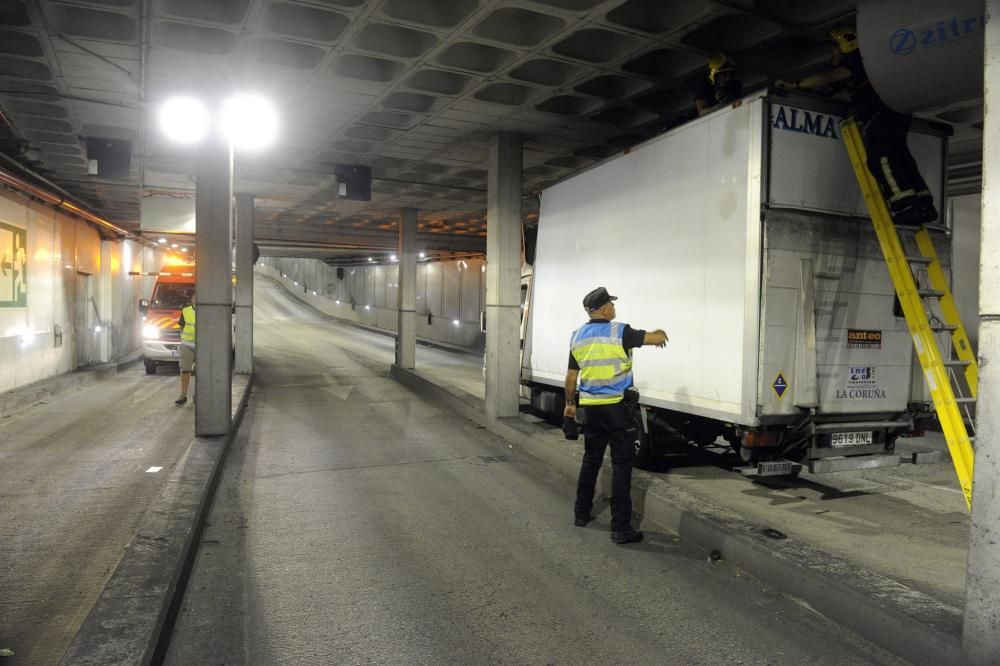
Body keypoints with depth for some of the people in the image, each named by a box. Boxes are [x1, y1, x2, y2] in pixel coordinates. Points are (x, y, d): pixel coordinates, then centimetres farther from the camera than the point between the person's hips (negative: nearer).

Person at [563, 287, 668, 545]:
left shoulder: (577, 336, 5)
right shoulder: (619, 332, -12)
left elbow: (571, 376, 11)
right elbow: (658, 338, -10)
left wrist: (570, 403, 23)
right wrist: (658, 334, 14)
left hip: (591, 406, 6)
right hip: (617, 407, -6)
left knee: (591, 459, 18)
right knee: (621, 464, -2)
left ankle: (581, 513, 28)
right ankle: (620, 527, -1)